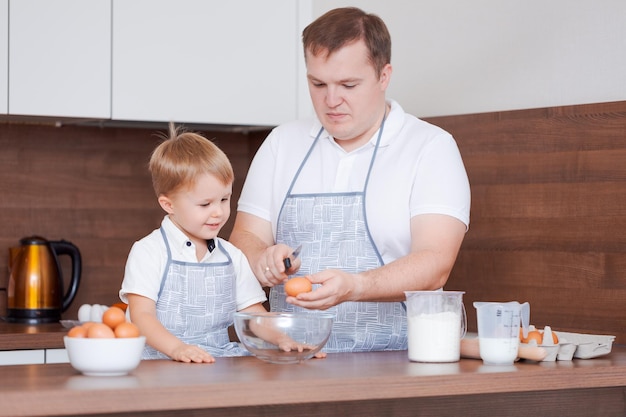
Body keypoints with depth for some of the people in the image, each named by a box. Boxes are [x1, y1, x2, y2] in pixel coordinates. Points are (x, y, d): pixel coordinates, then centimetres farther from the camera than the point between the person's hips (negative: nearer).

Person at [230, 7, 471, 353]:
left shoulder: (431, 147, 2)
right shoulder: (282, 143, 15)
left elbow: (433, 266, -9)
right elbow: (244, 240, 12)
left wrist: (353, 287, -26)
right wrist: (264, 260, -11)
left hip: (393, 363, -5)